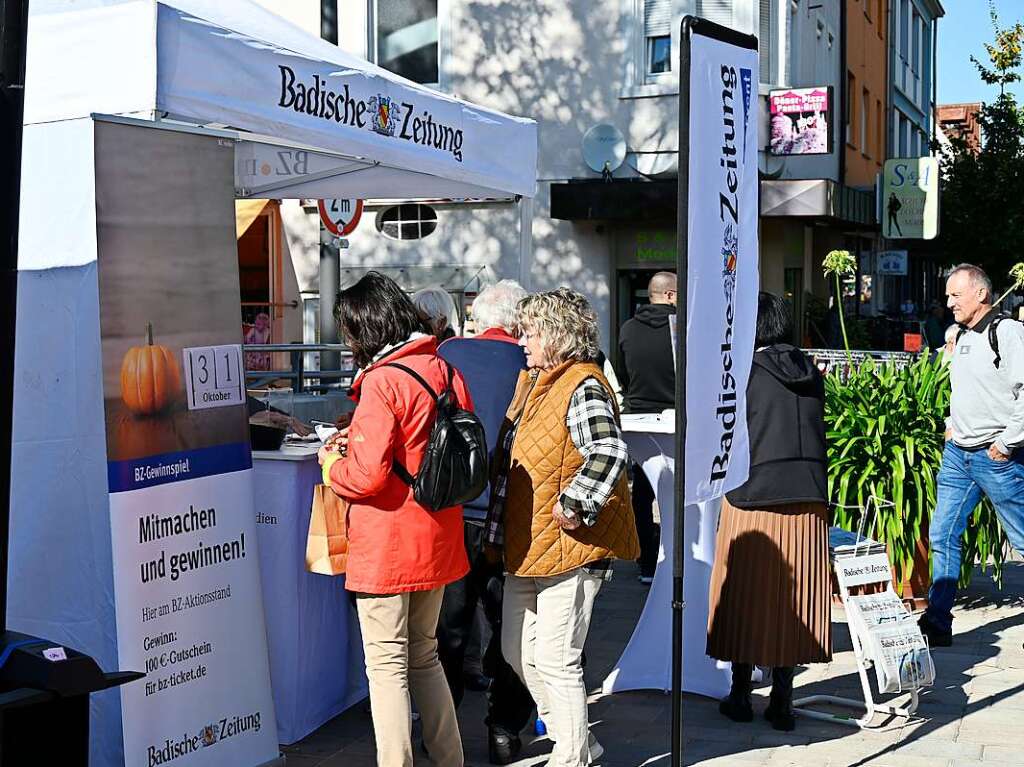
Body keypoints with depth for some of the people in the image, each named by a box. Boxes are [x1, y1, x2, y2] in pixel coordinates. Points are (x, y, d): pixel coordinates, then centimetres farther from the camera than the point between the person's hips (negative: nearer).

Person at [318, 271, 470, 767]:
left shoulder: (382, 381, -18)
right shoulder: (445, 372, 5)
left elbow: (368, 475, -24)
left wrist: (331, 464, -1)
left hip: (387, 549, -8)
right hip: (437, 541, 8)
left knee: (388, 667, 2)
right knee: (424, 657, 21)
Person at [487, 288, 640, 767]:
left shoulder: (582, 387, -17)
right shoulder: (532, 382, 14)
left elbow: (610, 454, -33)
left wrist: (573, 508, -26)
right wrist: (503, 535, 19)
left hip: (567, 549, -10)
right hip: (526, 547, 10)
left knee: (556, 661, -2)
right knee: (518, 652, 17)